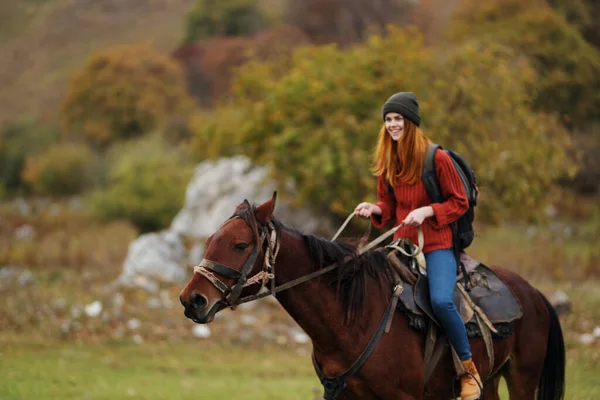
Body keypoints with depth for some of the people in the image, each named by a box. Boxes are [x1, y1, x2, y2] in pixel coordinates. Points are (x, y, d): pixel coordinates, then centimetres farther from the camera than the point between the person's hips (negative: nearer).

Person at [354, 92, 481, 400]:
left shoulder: (437, 158, -10)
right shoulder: (387, 162, 8)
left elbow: (459, 203, -5)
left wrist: (427, 211, -20)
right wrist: (374, 209, -3)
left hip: (436, 244, -6)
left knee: (441, 300, -29)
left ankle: (469, 370, -10)